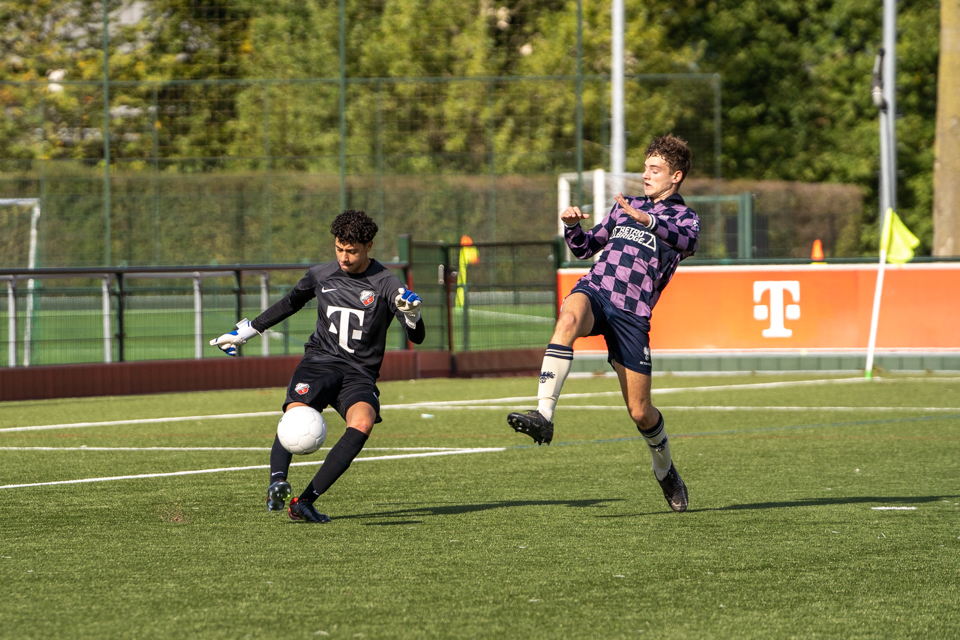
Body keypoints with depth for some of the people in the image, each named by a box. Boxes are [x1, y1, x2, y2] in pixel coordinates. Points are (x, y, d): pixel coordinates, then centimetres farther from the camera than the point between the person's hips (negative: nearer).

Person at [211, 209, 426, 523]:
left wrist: (412, 315, -30)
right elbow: (290, 303, 28)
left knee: (362, 423, -32)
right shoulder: (320, 276, 8)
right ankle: (277, 482, -49)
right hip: (320, 360, 2)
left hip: (360, 374, -2)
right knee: (295, 414, -31)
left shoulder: (386, 285, -3)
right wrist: (248, 330, 33)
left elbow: (417, 337, -7)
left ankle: (305, 501, -32)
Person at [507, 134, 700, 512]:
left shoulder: (685, 218, 10)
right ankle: (543, 416, -48)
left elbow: (687, 240, -16)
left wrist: (645, 219, -33)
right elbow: (586, 248, 31)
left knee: (640, 412, -1)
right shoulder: (626, 206, 26)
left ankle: (665, 470, 30)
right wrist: (573, 227, 7)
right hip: (594, 291, 3)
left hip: (632, 312, -2)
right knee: (569, 317, -37)